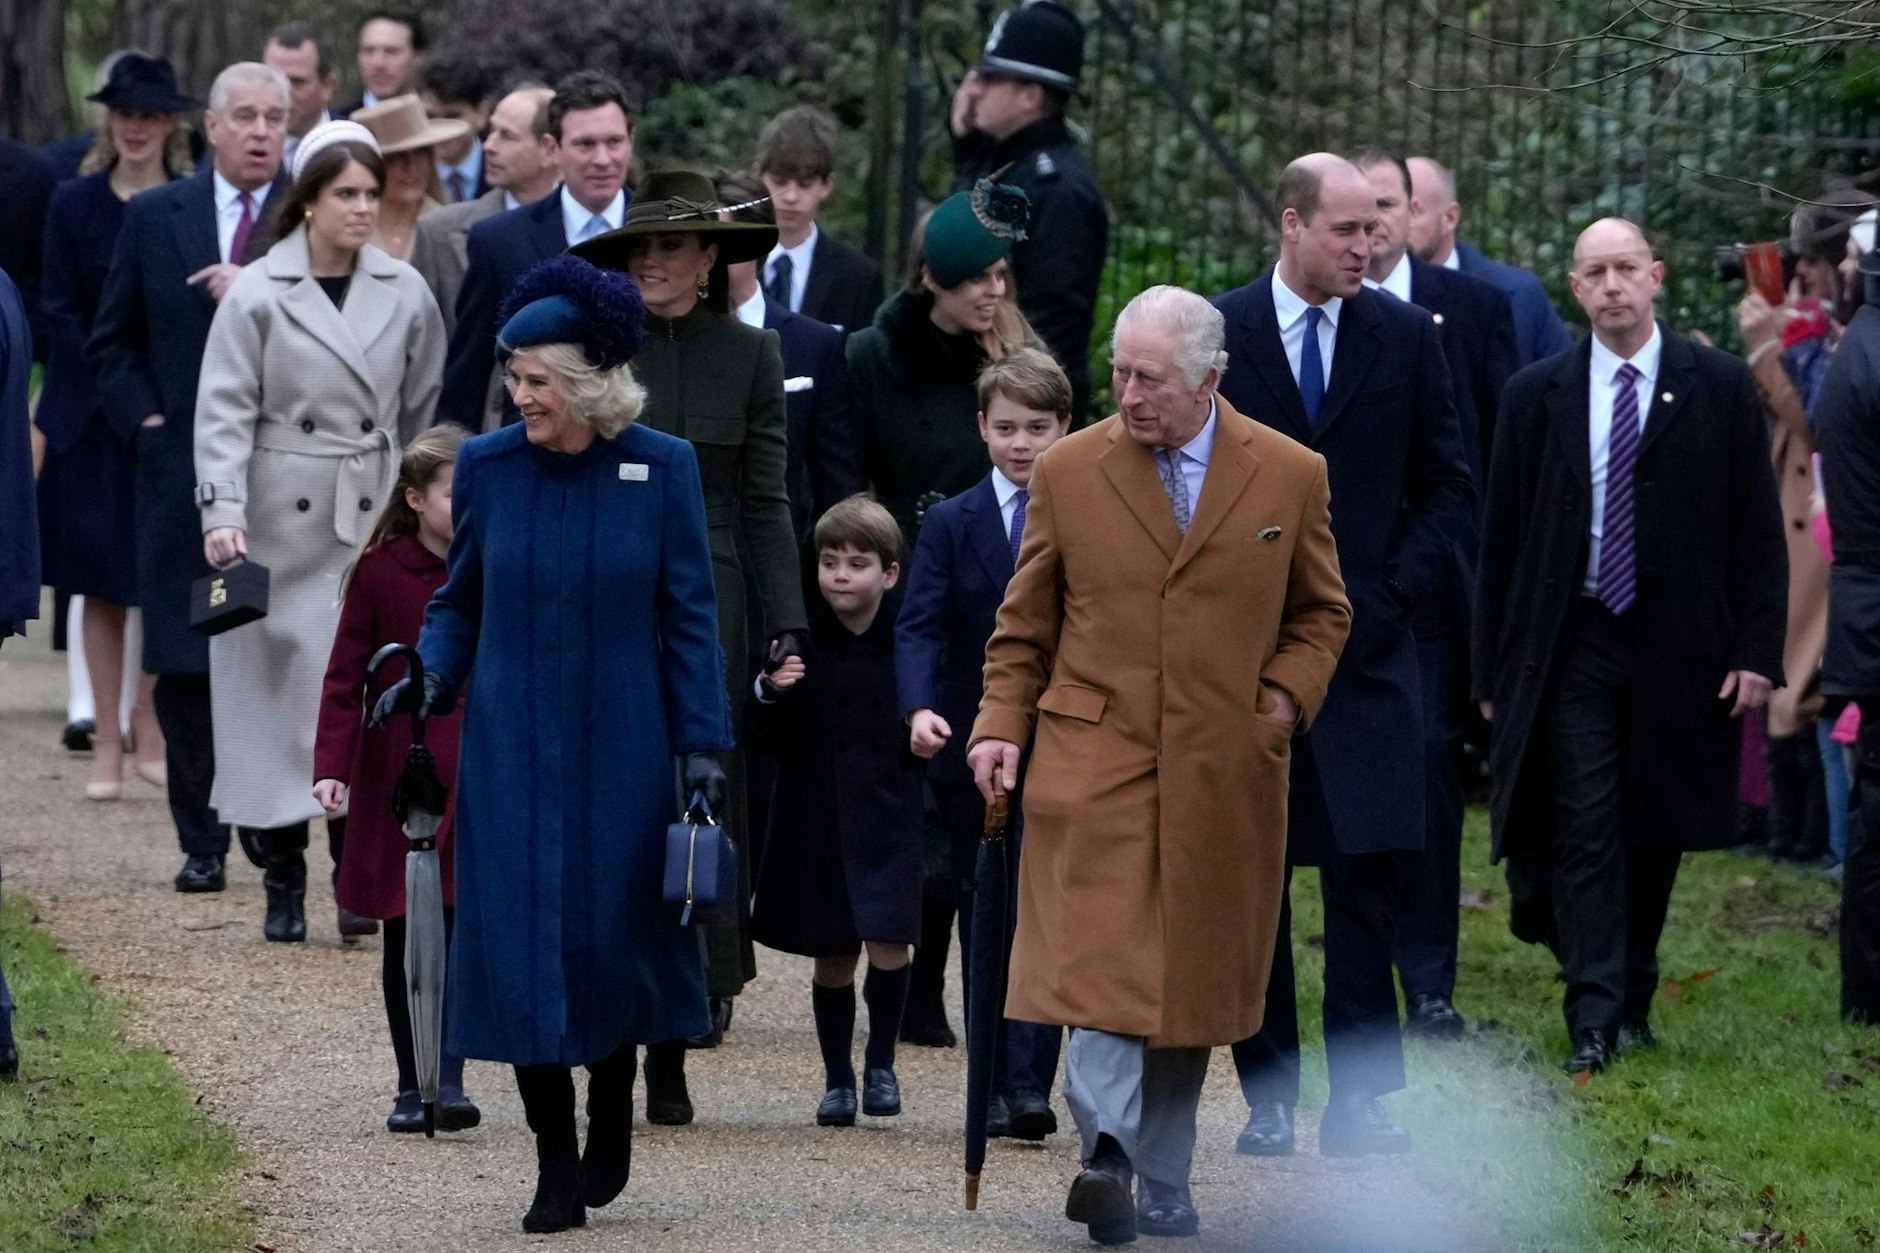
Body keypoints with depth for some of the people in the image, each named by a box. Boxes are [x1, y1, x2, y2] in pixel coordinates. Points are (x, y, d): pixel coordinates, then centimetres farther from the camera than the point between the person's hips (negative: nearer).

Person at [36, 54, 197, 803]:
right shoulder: (75, 204, 4)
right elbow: (63, 313, 1)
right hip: (92, 418, 1)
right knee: (101, 585, 3)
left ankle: (149, 729, 10)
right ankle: (107, 745, 7)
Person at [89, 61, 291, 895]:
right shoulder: (153, 218, 8)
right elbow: (113, 342, 14)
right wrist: (145, 419, 0)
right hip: (182, 471, 2)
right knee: (183, 666, 0)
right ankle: (201, 841, 8)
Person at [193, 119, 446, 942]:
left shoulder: (405, 294, 5)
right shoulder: (257, 294, -4)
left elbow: (425, 412, 13)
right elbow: (223, 411, -7)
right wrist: (223, 513, -17)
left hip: (374, 523, 2)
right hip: (280, 526, -2)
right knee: (278, 691, 1)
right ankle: (284, 888, 9)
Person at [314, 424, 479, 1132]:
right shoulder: (379, 571, -3)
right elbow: (346, 677, -3)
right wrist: (332, 767, -12)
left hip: (479, 778, 1)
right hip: (395, 781, 0)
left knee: (461, 930, -10)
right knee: (404, 939, 7)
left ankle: (449, 1079, -9)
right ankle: (410, 1086, 16)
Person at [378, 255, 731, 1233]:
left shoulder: (660, 469, -4)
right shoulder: (487, 467, -1)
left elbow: (688, 617, -1)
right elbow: (459, 601, 9)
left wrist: (701, 744, -5)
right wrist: (431, 676, -9)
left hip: (621, 747, -1)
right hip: (512, 749, 1)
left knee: (612, 937, 3)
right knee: (523, 945, -4)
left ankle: (611, 1115, 30)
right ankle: (557, 1169, 5)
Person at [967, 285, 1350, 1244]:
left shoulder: (1290, 476, 4)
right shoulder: (1068, 471, 4)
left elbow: (1322, 613, 16)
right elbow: (1024, 625, 12)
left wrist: (1287, 695, 0)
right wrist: (1000, 724, 0)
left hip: (1225, 771, 1)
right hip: (1094, 757, -1)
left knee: (1191, 976, 5)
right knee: (1099, 955, -17)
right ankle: (1106, 1152, -23)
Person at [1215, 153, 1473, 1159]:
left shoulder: (1404, 336, 6)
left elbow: (1449, 487, 9)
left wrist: (1394, 594, -2)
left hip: (1365, 644, 0)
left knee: (1368, 871, -7)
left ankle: (1358, 1102, -6)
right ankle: (1267, 1098, 10)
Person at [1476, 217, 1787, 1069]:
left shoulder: (1720, 388, 2)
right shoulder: (1537, 395, 4)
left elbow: (1758, 528, 3)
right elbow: (1500, 539, 6)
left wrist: (1756, 648, -4)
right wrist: (1493, 669, 3)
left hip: (1677, 649, 0)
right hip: (1571, 649, 0)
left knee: (1656, 837, 8)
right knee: (1582, 832, -8)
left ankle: (1632, 1006, 22)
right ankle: (1594, 1022, -9)